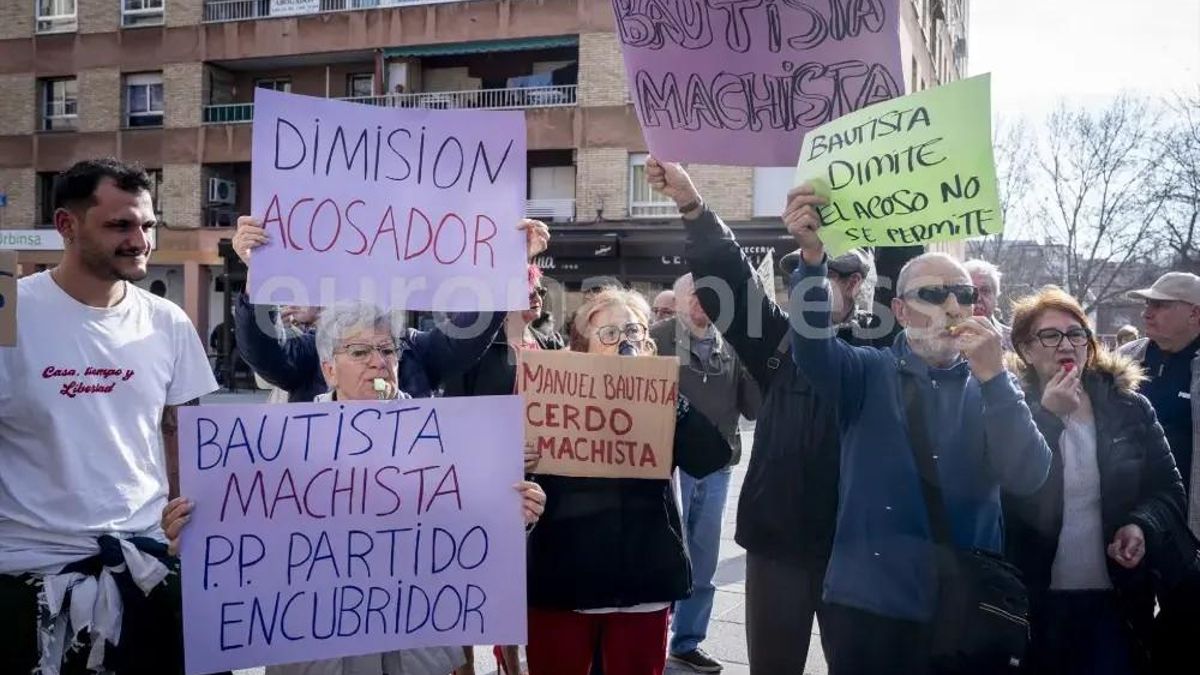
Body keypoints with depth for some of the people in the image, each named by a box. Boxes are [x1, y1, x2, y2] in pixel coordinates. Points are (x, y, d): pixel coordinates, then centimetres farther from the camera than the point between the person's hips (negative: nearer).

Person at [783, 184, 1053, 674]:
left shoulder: (993, 387, 4)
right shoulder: (869, 372, 2)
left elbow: (1028, 478, -12)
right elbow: (811, 347, -20)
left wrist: (992, 375, -23)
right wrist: (812, 257, -35)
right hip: (866, 605, -1)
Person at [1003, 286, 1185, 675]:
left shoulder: (1129, 407, 1)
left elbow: (1169, 488, 6)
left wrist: (1142, 525, -14)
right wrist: (1047, 416, -21)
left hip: (1117, 598, 2)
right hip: (1034, 599, -1)